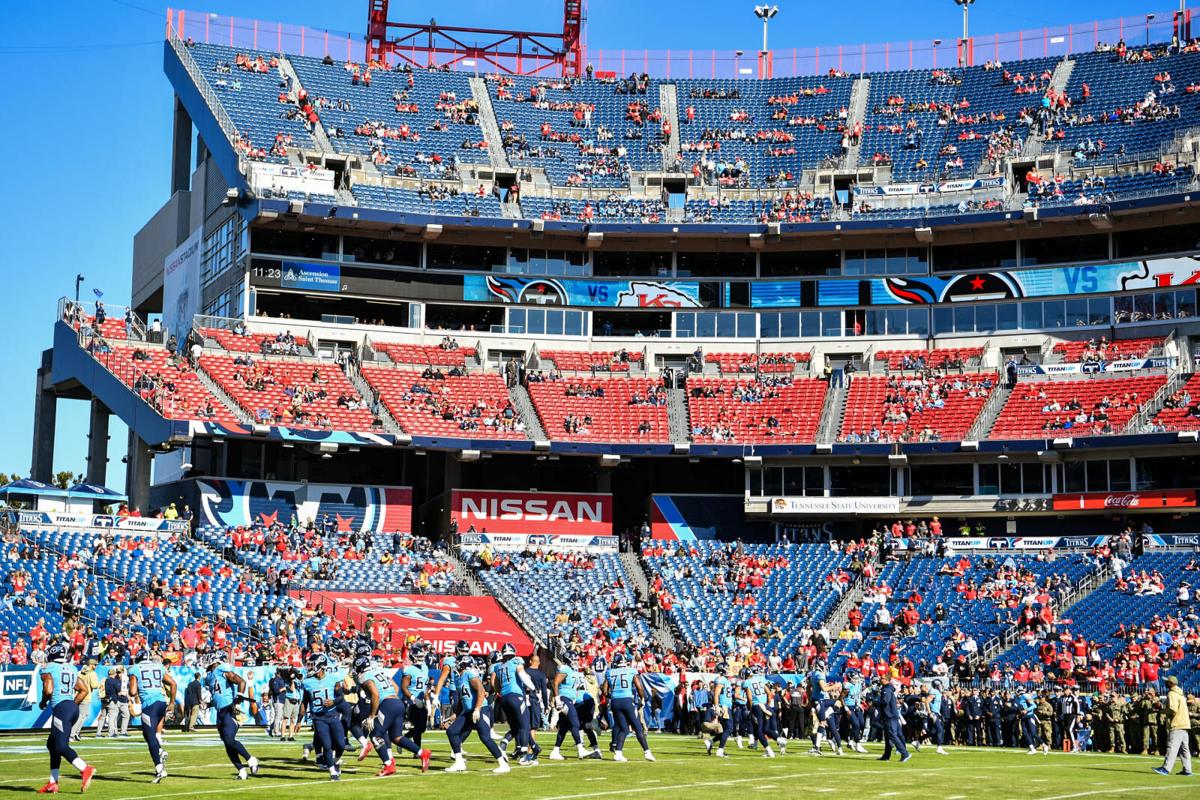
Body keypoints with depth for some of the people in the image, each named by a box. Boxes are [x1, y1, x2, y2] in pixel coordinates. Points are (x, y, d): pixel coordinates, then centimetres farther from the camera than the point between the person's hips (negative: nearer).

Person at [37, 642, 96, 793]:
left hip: (61, 708, -8)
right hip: (73, 707, 8)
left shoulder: (48, 668, -4)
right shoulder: (72, 669, 17)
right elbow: (84, 690, 17)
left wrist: (43, 702, 4)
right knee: (52, 744, 18)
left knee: (61, 747, -10)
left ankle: (85, 769, -29)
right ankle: (52, 784, 18)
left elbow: (48, 690, -15)